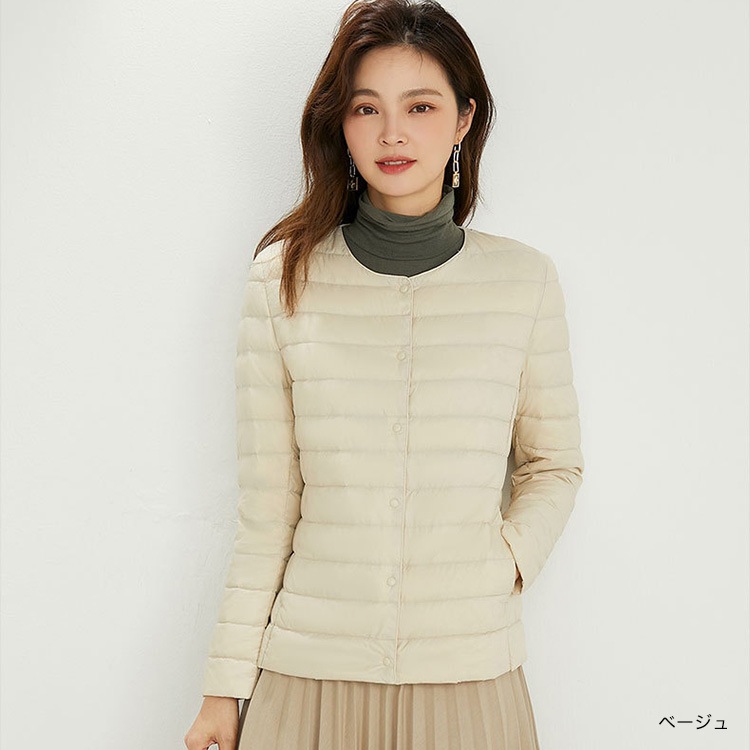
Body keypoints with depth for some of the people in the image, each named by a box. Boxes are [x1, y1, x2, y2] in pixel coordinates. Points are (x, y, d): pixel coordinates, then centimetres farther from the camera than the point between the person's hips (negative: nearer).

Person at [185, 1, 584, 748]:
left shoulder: (526, 280, -2)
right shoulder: (282, 278, -3)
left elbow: (554, 464, 10)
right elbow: (265, 504, 0)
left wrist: (509, 559, -7)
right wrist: (225, 686, 2)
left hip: (469, 678, 1)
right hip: (311, 671, 0)